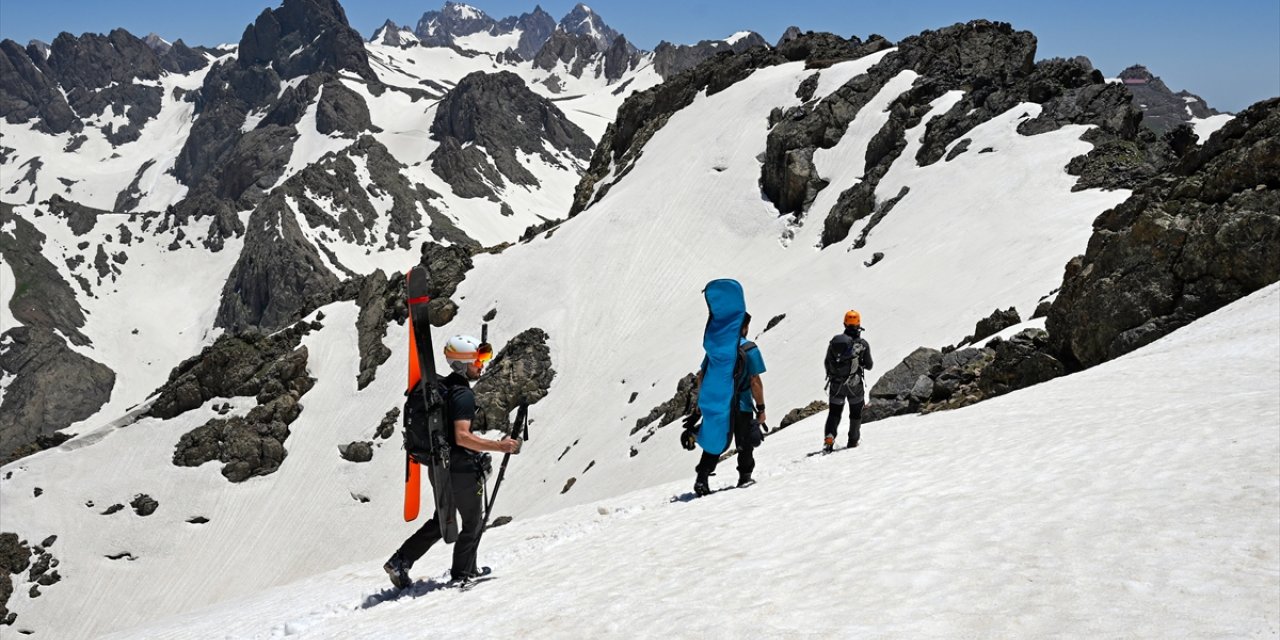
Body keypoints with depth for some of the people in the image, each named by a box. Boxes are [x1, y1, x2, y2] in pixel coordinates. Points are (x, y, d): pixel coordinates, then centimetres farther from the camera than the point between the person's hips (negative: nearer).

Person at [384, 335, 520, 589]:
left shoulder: (440, 386, 7)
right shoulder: (464, 394, -21)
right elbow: (462, 436, -29)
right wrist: (499, 446, -27)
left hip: (440, 466, 9)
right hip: (463, 470, -9)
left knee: (441, 521, 20)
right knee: (473, 523, 10)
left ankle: (399, 562, 15)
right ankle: (462, 574, 20)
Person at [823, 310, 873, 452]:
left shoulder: (835, 341, -3)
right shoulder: (863, 343, -9)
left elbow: (826, 363, 2)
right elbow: (869, 366, -2)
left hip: (836, 384, 2)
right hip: (855, 385, -2)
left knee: (834, 412, 13)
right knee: (855, 413, 18)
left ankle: (829, 439, -8)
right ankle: (853, 441, 24)